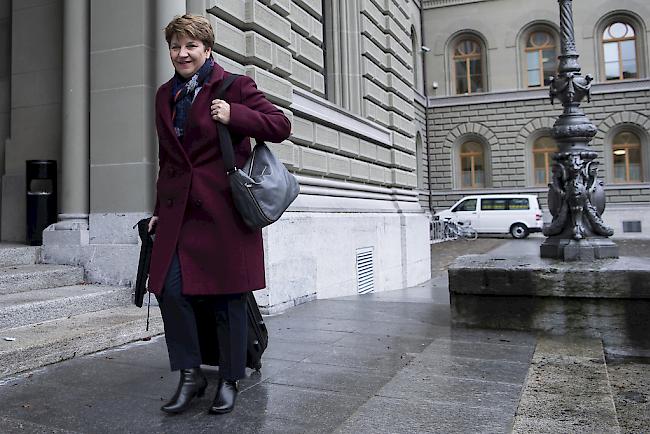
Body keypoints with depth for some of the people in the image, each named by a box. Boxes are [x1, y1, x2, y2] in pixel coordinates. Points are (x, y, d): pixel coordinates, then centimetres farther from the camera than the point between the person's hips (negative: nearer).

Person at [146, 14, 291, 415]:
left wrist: (234, 116, -15)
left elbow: (281, 126, -2)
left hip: (224, 209, -5)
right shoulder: (165, 95, 18)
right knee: (170, 290, -3)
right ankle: (191, 375, 17)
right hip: (178, 212, 5)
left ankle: (230, 381, 20)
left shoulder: (235, 86, 1)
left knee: (228, 297, 2)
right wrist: (160, 209, 21)